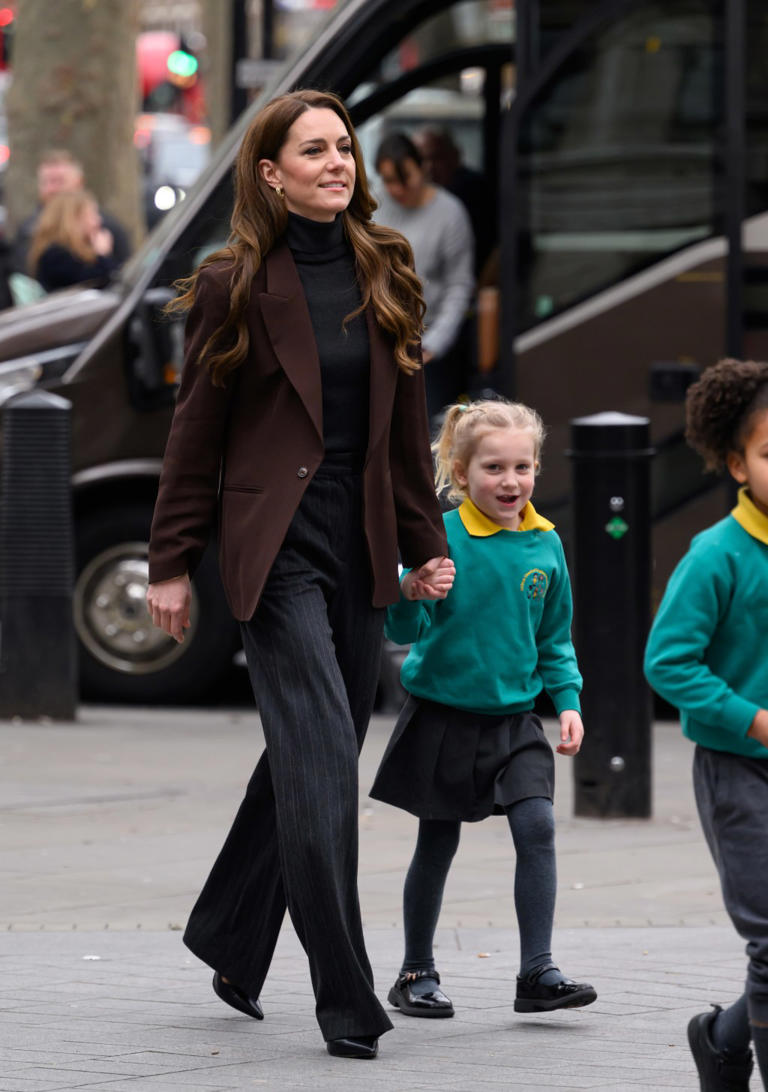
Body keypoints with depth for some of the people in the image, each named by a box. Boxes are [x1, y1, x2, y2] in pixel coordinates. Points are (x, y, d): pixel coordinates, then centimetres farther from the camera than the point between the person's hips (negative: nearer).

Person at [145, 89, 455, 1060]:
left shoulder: (383, 276, 10)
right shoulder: (234, 286, -3)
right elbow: (196, 434, 1)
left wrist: (424, 542, 13)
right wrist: (171, 562, 1)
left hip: (359, 546, 5)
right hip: (276, 544, -5)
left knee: (309, 755, 12)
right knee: (321, 757, -13)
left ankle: (228, 938, 31)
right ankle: (345, 999, -11)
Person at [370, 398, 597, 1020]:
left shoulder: (546, 545, 1)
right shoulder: (440, 537, -12)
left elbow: (555, 639, 13)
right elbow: (405, 632, -13)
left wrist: (568, 700, 4)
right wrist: (410, 594, -32)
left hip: (514, 717, 3)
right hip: (443, 714, -3)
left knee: (537, 824, -11)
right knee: (438, 842, 6)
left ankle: (538, 973, -8)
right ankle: (417, 973, 20)